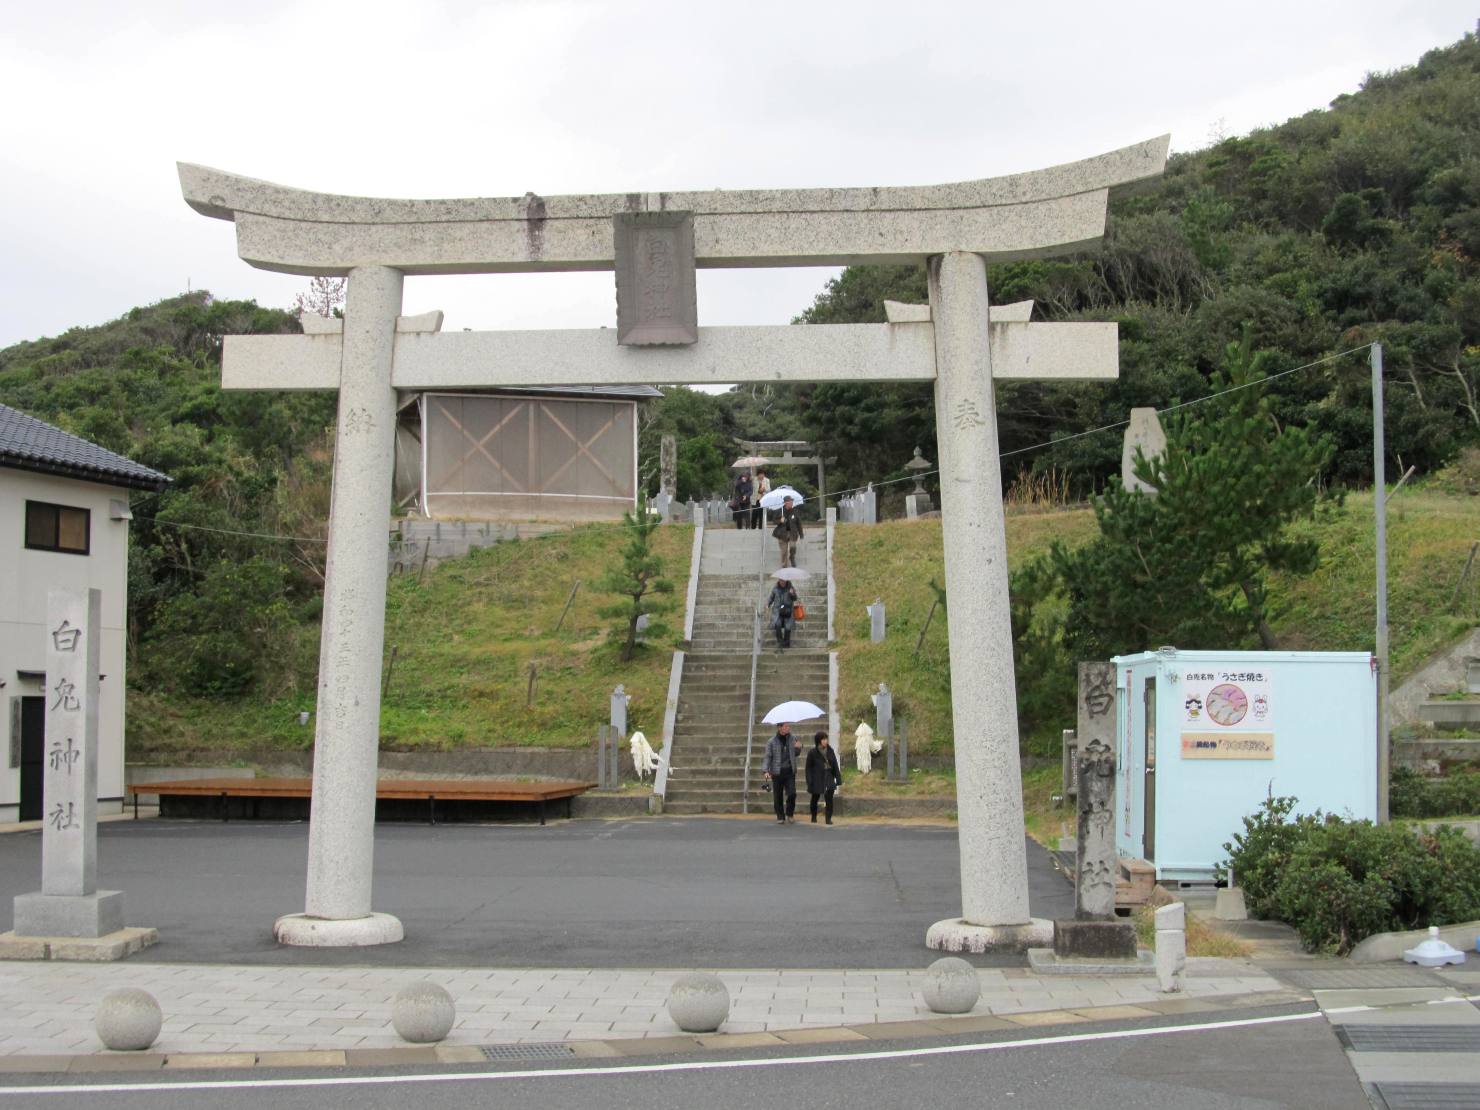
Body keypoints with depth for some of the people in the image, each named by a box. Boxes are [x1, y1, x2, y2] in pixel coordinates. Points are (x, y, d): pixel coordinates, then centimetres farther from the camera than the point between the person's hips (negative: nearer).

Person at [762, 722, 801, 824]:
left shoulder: (791, 739, 9)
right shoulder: (771, 742, -2)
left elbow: (795, 754, 21)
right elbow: (768, 757, -3)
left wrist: (798, 748, -1)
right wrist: (766, 771, -14)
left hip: (790, 772, 2)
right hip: (777, 772, -2)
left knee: (792, 793, -9)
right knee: (778, 796, 1)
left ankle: (790, 814, 11)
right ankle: (780, 817, 14)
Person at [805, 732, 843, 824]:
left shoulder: (830, 751, 3)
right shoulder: (812, 753, -6)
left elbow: (835, 766, 7)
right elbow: (809, 768, -4)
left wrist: (838, 778, 4)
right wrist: (809, 782, -9)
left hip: (828, 778, 2)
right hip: (817, 779, -2)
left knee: (829, 799, -11)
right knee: (815, 798, 13)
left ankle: (829, 818, -7)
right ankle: (814, 817, 32)